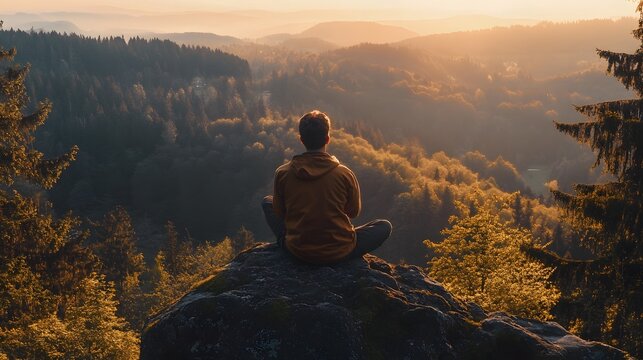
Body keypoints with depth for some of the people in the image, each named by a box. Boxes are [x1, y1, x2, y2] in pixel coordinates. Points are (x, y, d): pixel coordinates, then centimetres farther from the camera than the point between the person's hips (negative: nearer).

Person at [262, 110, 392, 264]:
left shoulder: (282, 172, -13)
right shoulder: (344, 174, -17)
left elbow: (279, 213, 2)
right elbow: (354, 212, 0)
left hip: (296, 250, 0)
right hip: (338, 253, 0)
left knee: (267, 201, 22)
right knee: (385, 226, 20)